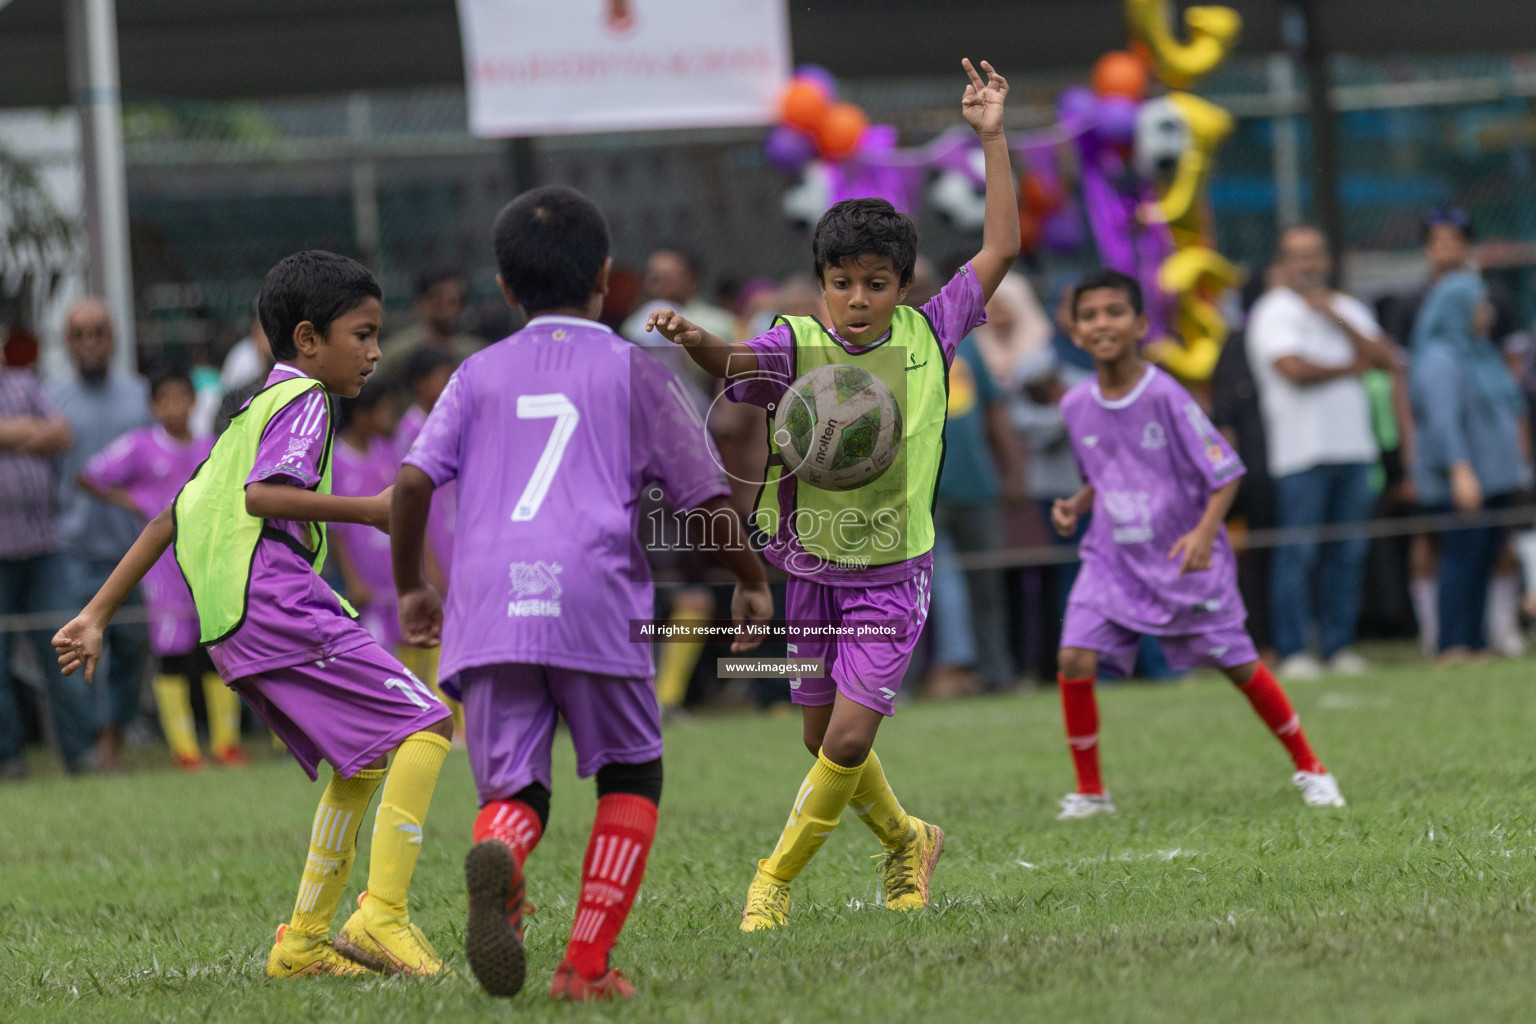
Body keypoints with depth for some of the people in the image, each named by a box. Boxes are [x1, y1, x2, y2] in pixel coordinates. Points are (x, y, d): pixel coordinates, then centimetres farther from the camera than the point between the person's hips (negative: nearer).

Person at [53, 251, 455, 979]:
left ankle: (302, 941, 18)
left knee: (363, 764, 19)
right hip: (278, 605, -10)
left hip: (233, 631, 10)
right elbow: (263, 494, -18)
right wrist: (366, 510, -15)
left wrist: (97, 615, 25)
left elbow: (173, 517, 26)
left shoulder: (252, 414, 29)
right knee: (423, 726, -12)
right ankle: (381, 916, -21)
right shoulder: (303, 401, 0)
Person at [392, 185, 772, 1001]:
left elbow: (412, 480, 6)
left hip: (487, 606, 2)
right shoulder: (633, 373, 12)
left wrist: (410, 588, 20)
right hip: (593, 599, -2)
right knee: (630, 777, 16)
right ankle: (587, 965, 6)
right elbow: (706, 497, 8)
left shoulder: (479, 376, 18)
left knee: (513, 789, 6)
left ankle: (497, 853, -32)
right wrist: (752, 582, 24)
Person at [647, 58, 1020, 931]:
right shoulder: (800, 347, -10)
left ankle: (775, 882, 6)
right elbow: (735, 362, -30)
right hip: (810, 570, 1)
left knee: (849, 738, -12)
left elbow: (1003, 247, -1)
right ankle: (907, 842, 41)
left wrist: (992, 136, -4)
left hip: (893, 574, -1)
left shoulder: (927, 337, -5)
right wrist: (693, 339, -53)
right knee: (826, 739, 14)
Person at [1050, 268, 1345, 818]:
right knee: (1074, 659, -14)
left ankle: (1309, 768, 25)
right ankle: (1089, 791, 1)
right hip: (1112, 559, 4)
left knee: (1238, 665, 5)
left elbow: (1225, 473, -14)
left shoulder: (1165, 396, -17)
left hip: (1185, 561, -4)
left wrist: (1204, 534, -28)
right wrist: (1075, 505, -2)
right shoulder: (1076, 406, -1)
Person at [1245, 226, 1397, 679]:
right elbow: (1294, 368, -17)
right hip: (1301, 451, -6)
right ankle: (1293, 653, -5)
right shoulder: (1274, 313, -3)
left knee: (1348, 553, 5)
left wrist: (1338, 319, -4)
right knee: (1298, 554, -7)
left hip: (1353, 448, 6)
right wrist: (1350, 367, -1)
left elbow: (1385, 358, 6)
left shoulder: (1348, 308, 18)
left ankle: (1339, 646, 10)